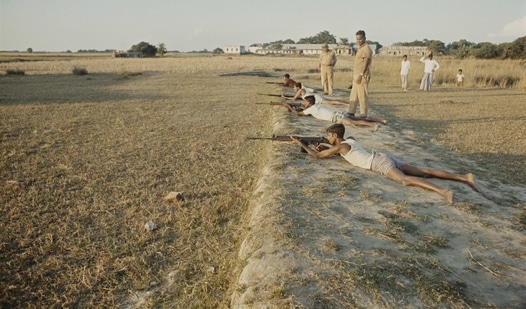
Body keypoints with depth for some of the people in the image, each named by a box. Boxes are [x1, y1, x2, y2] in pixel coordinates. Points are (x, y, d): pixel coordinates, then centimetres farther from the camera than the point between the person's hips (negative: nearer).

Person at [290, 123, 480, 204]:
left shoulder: (339, 146, -1)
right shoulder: (350, 140, 23)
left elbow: (317, 155, 1)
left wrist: (300, 143, 11)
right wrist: (326, 148, 32)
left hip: (380, 163, -8)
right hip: (383, 159, 8)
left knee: (405, 180, -31)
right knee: (422, 171, 0)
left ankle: (442, 191, -50)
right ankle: (464, 177, -6)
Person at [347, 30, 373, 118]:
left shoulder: (366, 49, -12)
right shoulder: (360, 48, 17)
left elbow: (365, 64, -19)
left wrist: (360, 75, -24)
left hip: (362, 76, -10)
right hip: (357, 75, 10)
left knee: (362, 96, -6)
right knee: (353, 95, 12)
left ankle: (363, 115, -1)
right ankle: (351, 113, 18)